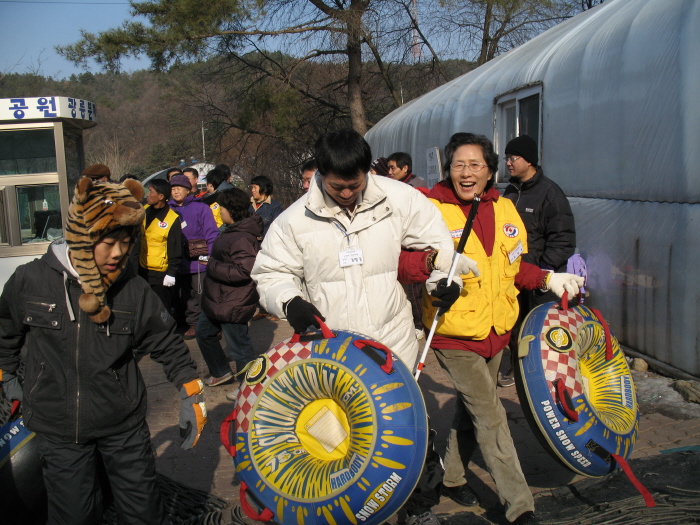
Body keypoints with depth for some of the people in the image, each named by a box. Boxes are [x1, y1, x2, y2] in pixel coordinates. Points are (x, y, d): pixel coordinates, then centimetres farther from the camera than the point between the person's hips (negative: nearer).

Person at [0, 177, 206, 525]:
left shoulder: (134, 289, -9)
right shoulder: (30, 281, -9)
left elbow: (167, 344, 2)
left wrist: (192, 396, -2)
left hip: (124, 425, 0)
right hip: (58, 430, 0)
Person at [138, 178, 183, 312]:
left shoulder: (172, 219, -14)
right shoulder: (145, 211, 4)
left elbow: (175, 249, -12)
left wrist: (171, 273, -12)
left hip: (160, 275, -6)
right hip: (142, 270, 7)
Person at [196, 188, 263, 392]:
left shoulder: (242, 238, -26)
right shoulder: (232, 230, 9)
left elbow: (243, 270, -33)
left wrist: (213, 266, -23)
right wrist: (211, 261, 7)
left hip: (233, 305, -12)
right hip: (217, 299, 12)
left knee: (239, 346, 2)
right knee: (204, 332, 24)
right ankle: (220, 372, 40)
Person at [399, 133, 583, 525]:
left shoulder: (505, 210, 6)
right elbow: (401, 261, -20)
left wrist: (548, 279, 5)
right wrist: (430, 263, -38)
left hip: (496, 330, 6)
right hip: (455, 333, -6)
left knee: (472, 409, 20)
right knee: (491, 417, -4)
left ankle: (453, 476, 41)